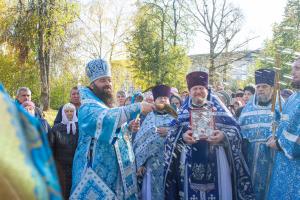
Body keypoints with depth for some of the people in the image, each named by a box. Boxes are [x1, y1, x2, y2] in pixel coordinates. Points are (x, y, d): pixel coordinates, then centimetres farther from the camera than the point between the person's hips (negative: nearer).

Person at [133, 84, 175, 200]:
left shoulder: (174, 117, 9)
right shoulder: (149, 118, 10)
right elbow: (139, 140, 4)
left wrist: (169, 132, -15)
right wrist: (140, 163, -3)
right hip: (152, 163, 1)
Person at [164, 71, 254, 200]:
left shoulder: (218, 108, 9)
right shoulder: (184, 111, 12)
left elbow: (234, 129, 2)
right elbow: (173, 133, 6)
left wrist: (223, 135, -18)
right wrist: (183, 136, -15)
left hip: (215, 160, -1)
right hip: (191, 162, 1)